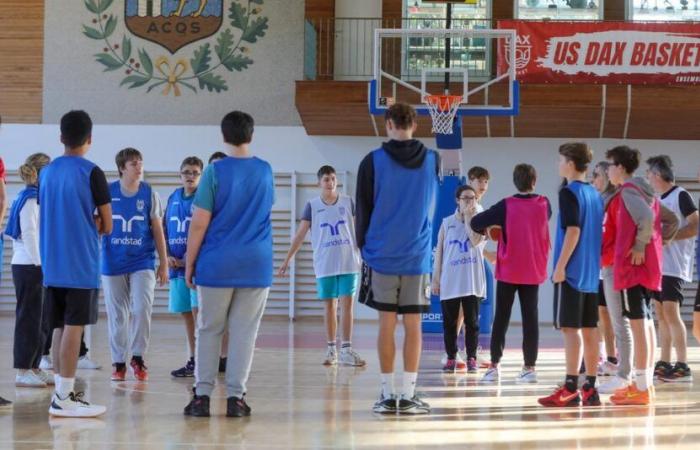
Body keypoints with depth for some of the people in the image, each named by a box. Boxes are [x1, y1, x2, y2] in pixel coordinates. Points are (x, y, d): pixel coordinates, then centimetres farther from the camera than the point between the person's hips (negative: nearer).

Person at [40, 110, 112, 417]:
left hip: (52, 265, 6)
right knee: (73, 328, -6)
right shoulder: (91, 173, -7)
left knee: (60, 328, 11)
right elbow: (106, 226, -6)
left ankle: (62, 392, 13)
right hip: (81, 265, -6)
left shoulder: (46, 172, 10)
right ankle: (64, 397, -7)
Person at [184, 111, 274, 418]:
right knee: (244, 332, 4)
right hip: (257, 265, 2)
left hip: (217, 265, -2)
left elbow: (199, 223, -8)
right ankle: (236, 397, 2)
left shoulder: (215, 171, -7)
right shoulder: (265, 171, 6)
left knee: (209, 330, 7)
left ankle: (202, 396, 6)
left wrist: (189, 264, 0)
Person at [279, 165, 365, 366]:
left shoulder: (348, 202, 4)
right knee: (329, 306, 5)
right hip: (324, 265, 0)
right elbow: (300, 234, 1)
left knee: (347, 305, -5)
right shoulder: (312, 205, 2)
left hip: (348, 263, 0)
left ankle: (346, 350, -5)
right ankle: (331, 350, 12)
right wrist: (287, 259, -4)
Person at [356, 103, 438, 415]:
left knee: (386, 324, 4)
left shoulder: (373, 161, -4)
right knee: (413, 325, 4)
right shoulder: (433, 160, 3)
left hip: (381, 256, -1)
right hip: (418, 257, 1)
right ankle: (409, 396, 3)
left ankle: (388, 396, 6)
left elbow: (362, 210, 1)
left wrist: (362, 245, 11)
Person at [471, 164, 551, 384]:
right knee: (530, 318, 5)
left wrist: (487, 229, 11)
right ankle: (529, 368, 4)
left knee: (501, 318, 5)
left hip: (508, 271, -2)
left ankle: (494, 367, 2)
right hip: (533, 271, 2)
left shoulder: (506, 206, -10)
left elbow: (476, 223, -11)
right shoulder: (544, 204, 0)